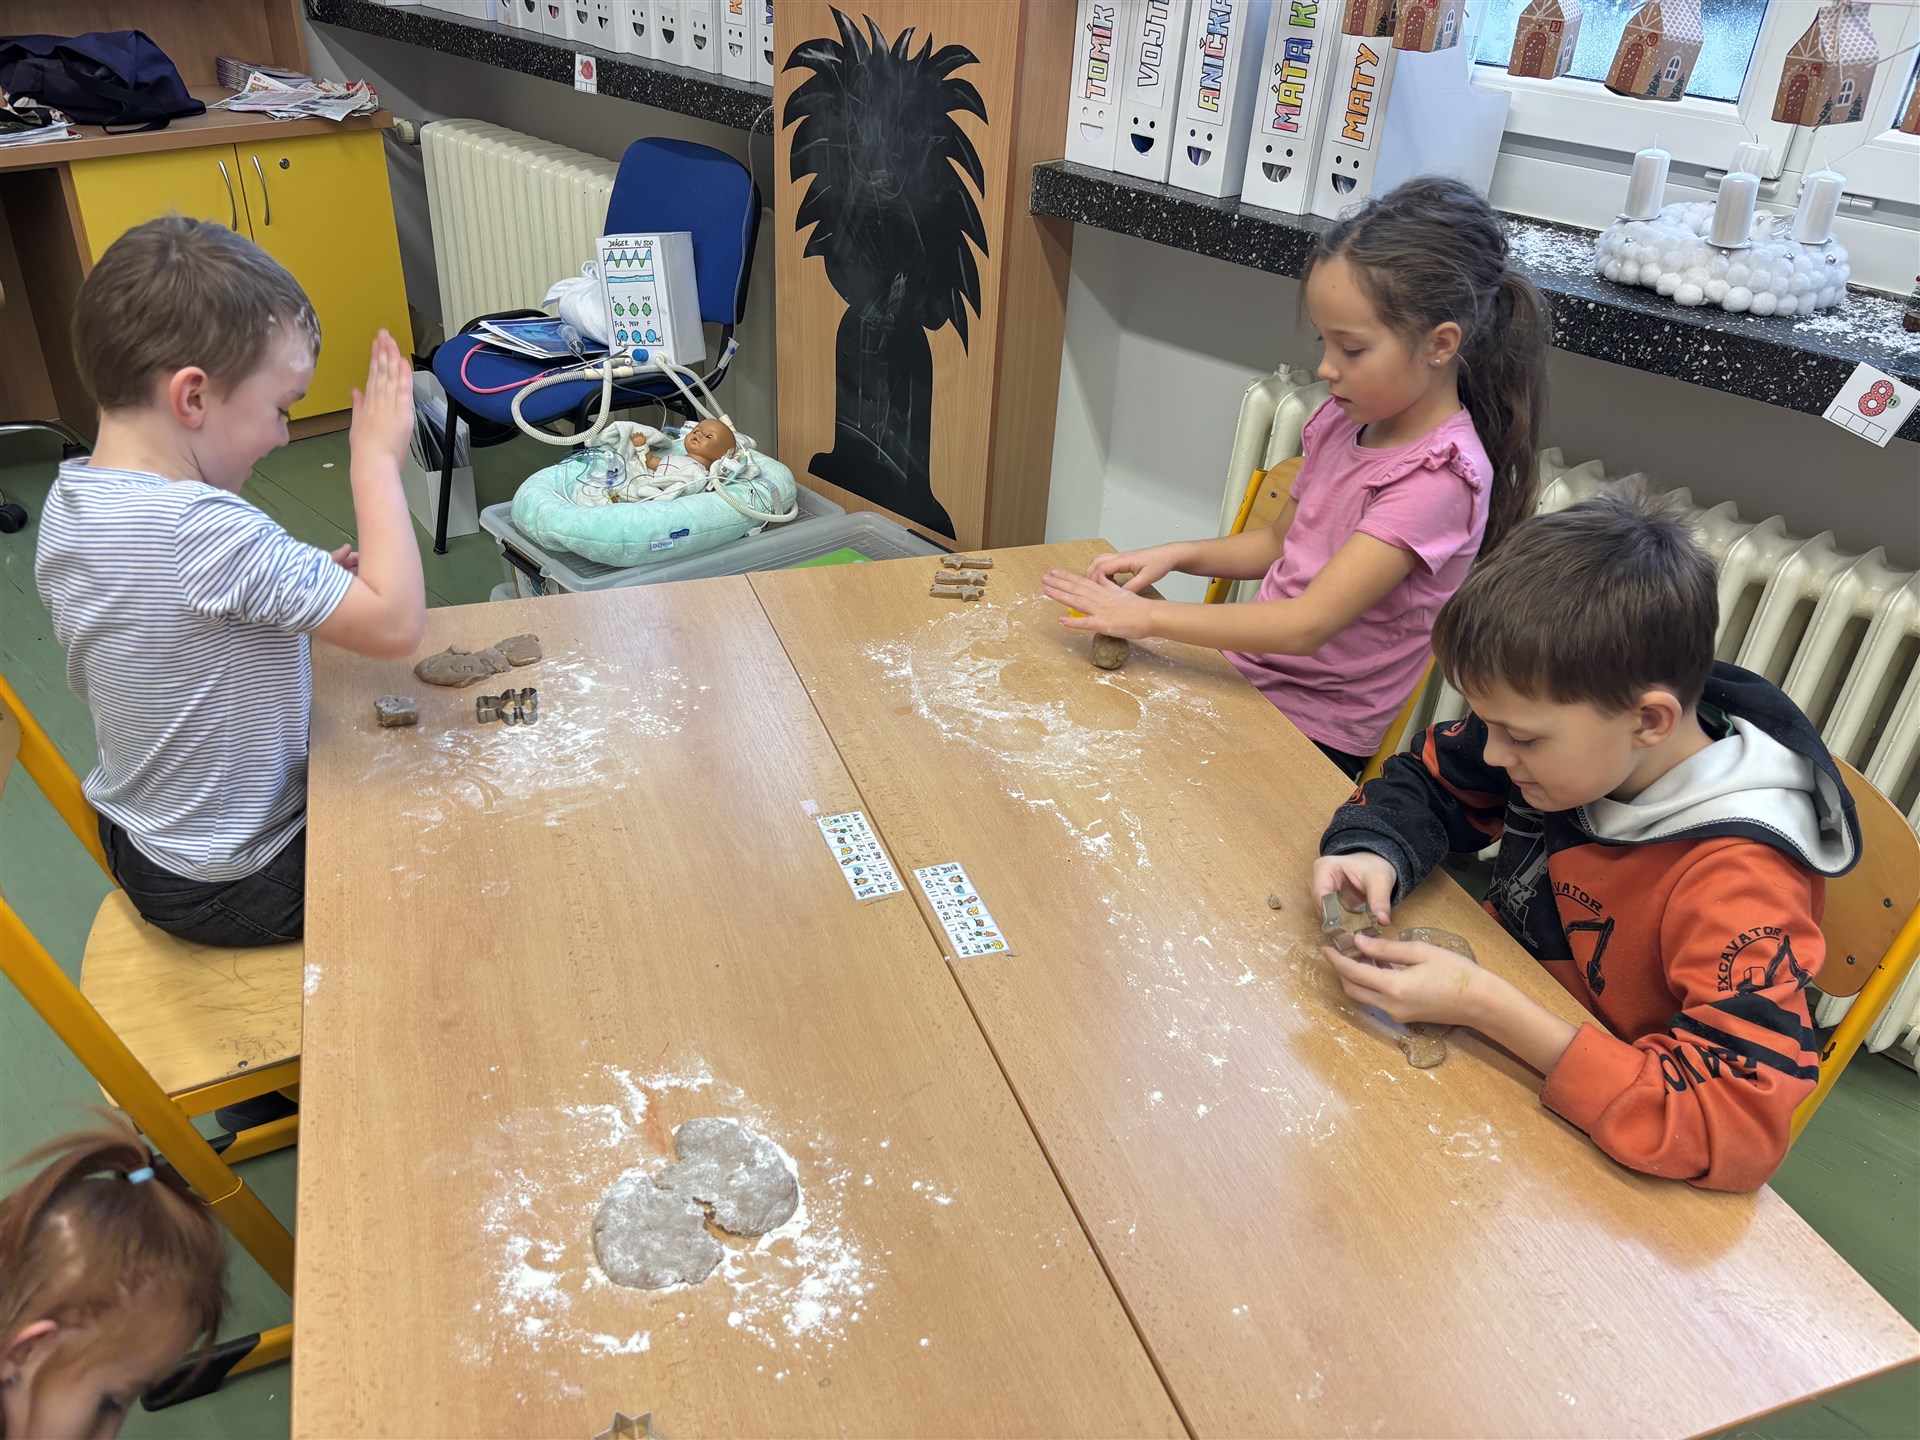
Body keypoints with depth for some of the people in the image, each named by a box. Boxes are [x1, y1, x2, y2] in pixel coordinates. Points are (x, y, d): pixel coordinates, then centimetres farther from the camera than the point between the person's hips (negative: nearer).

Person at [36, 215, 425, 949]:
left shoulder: (66, 504, -4)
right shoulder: (208, 532, -34)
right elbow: (396, 621, -33)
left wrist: (308, 591, -2)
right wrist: (377, 456, -23)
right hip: (235, 885, -8)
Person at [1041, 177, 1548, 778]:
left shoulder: (1438, 476, -23)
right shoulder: (1348, 418, 1)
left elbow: (1307, 625, -28)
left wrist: (1147, 616, -24)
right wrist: (1174, 555, -2)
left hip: (1311, 731, -7)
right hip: (1246, 671, 7)